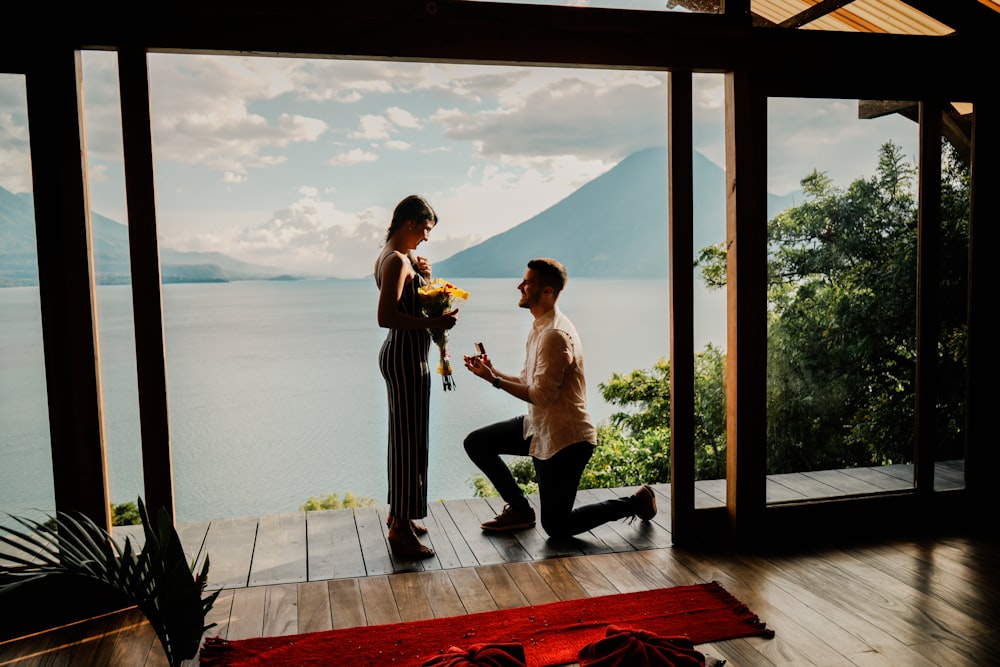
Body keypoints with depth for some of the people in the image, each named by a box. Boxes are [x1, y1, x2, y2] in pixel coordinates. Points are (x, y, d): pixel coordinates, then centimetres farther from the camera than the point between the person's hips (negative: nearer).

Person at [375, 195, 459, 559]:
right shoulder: (398, 260, -18)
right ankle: (401, 530, 2)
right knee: (410, 440, -5)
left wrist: (423, 276, 3)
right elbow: (386, 317, -26)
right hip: (406, 356, -11)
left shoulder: (387, 256, 13)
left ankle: (399, 513, 29)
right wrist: (434, 323, -27)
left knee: (403, 436, 17)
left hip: (398, 354, 11)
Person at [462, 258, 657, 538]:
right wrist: (493, 372, -2)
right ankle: (520, 509, 17)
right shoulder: (540, 328, 9)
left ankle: (633, 502, 16)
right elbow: (529, 382, 11)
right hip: (538, 427, 10)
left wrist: (494, 380, -21)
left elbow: (542, 395, -25)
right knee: (476, 443, 6)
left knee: (556, 527, 0)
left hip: (565, 438, -9)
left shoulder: (555, 334, -24)